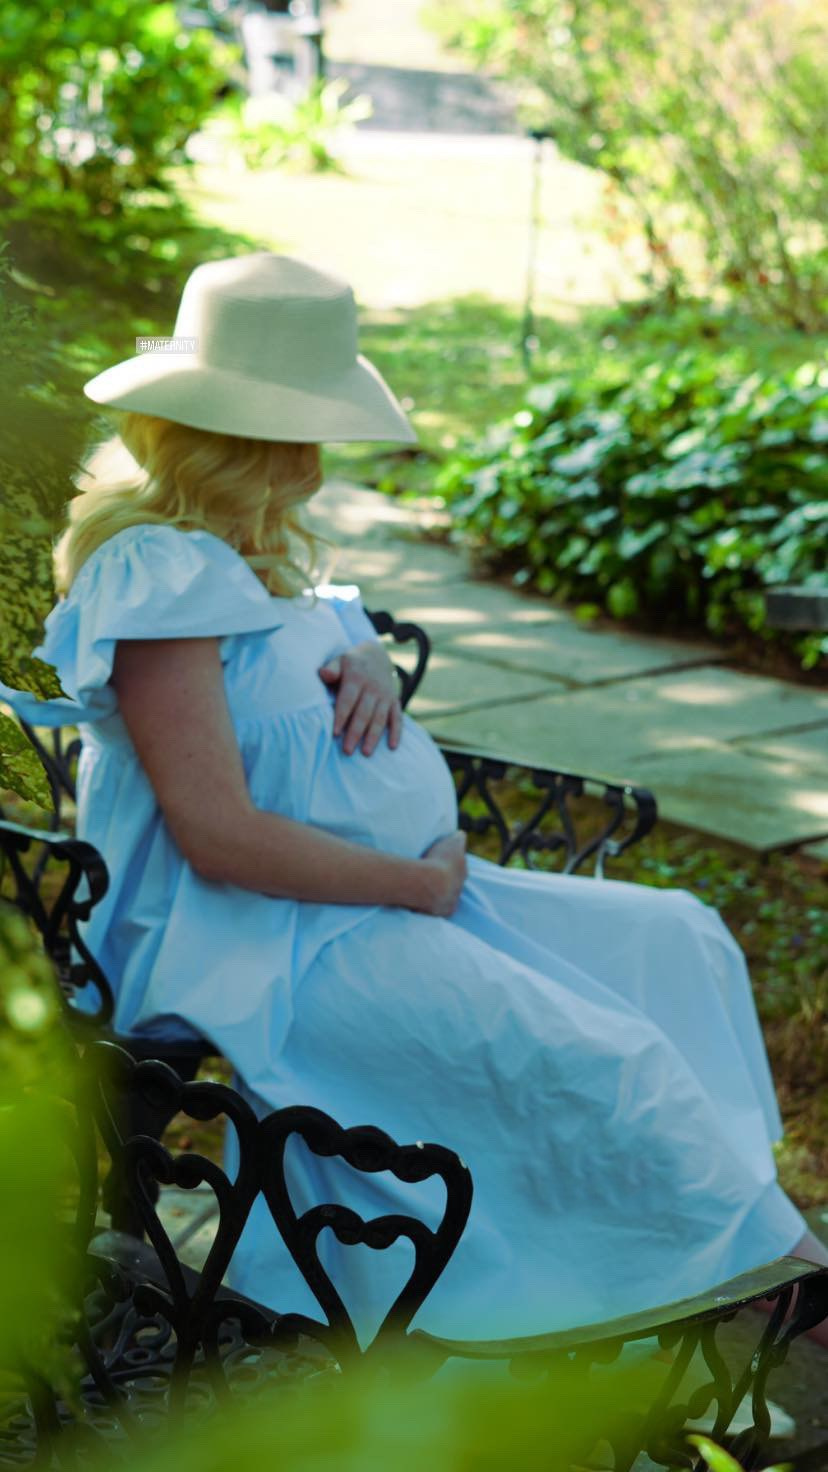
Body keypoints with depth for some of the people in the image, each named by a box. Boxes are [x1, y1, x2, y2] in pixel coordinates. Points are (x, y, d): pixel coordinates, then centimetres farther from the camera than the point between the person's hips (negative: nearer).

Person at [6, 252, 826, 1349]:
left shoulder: (243, 549, 11)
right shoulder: (157, 578, -19)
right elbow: (219, 836, -25)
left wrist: (369, 666, 2)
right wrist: (415, 882, -17)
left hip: (389, 892, 11)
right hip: (266, 947, -11)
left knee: (677, 943, 4)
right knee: (598, 1056, -22)